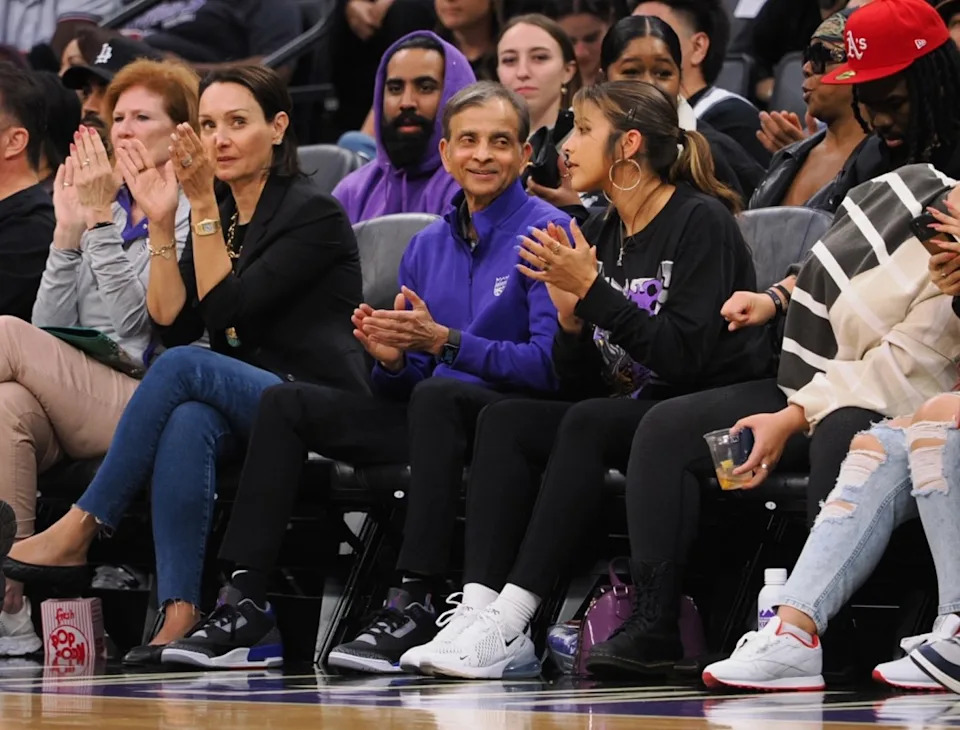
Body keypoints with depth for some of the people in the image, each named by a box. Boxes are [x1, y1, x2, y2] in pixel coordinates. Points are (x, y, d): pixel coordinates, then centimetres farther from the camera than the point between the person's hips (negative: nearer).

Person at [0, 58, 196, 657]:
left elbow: (132, 320, -8)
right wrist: (68, 229, 8)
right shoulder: (105, 210, 25)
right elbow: (52, 329, 16)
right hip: (73, 401, 5)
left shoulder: (192, 216, 4)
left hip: (142, 401, -5)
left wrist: (99, 222, -7)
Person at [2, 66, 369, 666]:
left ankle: (77, 533, -24)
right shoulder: (218, 218, 17)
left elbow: (227, 307, -14)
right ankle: (180, 614, -42)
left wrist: (203, 205, -13)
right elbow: (173, 324, 4)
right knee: (189, 423, -31)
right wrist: (162, 224, -3)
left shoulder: (315, 213, -4)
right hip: (238, 408, 5)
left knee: (185, 368, -29)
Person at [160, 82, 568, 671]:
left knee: (437, 395, -38)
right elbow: (405, 384, 15)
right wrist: (393, 358, -9)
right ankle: (246, 604, -13)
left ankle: (413, 605, -37)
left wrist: (442, 341, -22)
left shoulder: (545, 231, -6)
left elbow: (549, 364, -16)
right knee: (286, 403, -4)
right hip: (435, 419, 7)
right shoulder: (428, 246, 15)